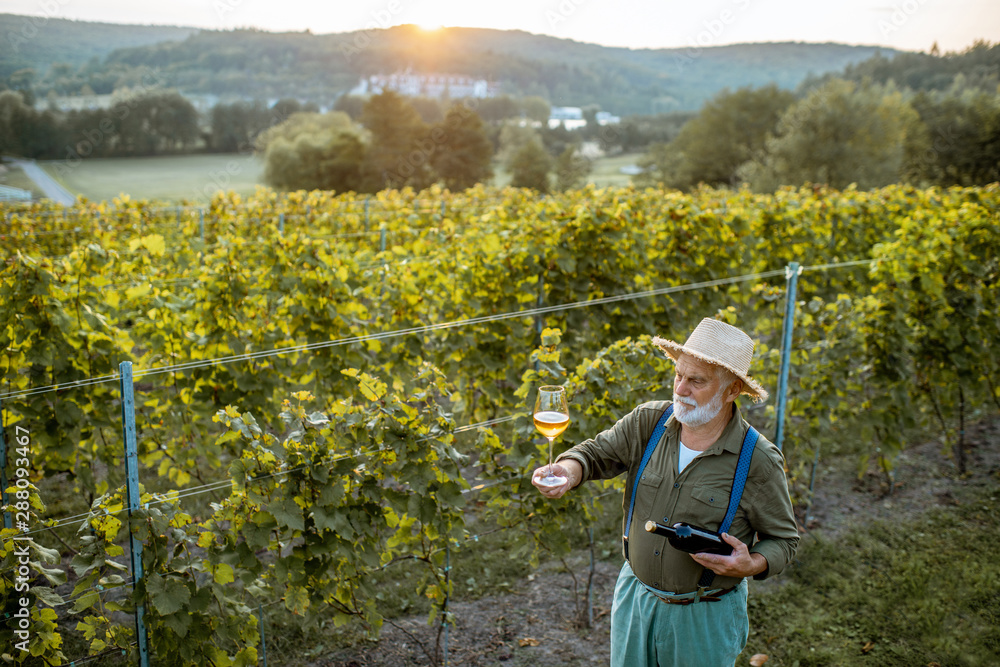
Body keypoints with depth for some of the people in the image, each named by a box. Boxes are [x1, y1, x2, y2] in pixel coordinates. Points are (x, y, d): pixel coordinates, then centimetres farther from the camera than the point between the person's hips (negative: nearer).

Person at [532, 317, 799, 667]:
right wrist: (568, 471, -24)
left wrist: (752, 565, -26)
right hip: (636, 598, 3)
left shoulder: (759, 461, -17)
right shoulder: (650, 420, -9)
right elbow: (598, 453, -2)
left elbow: (783, 539, -6)